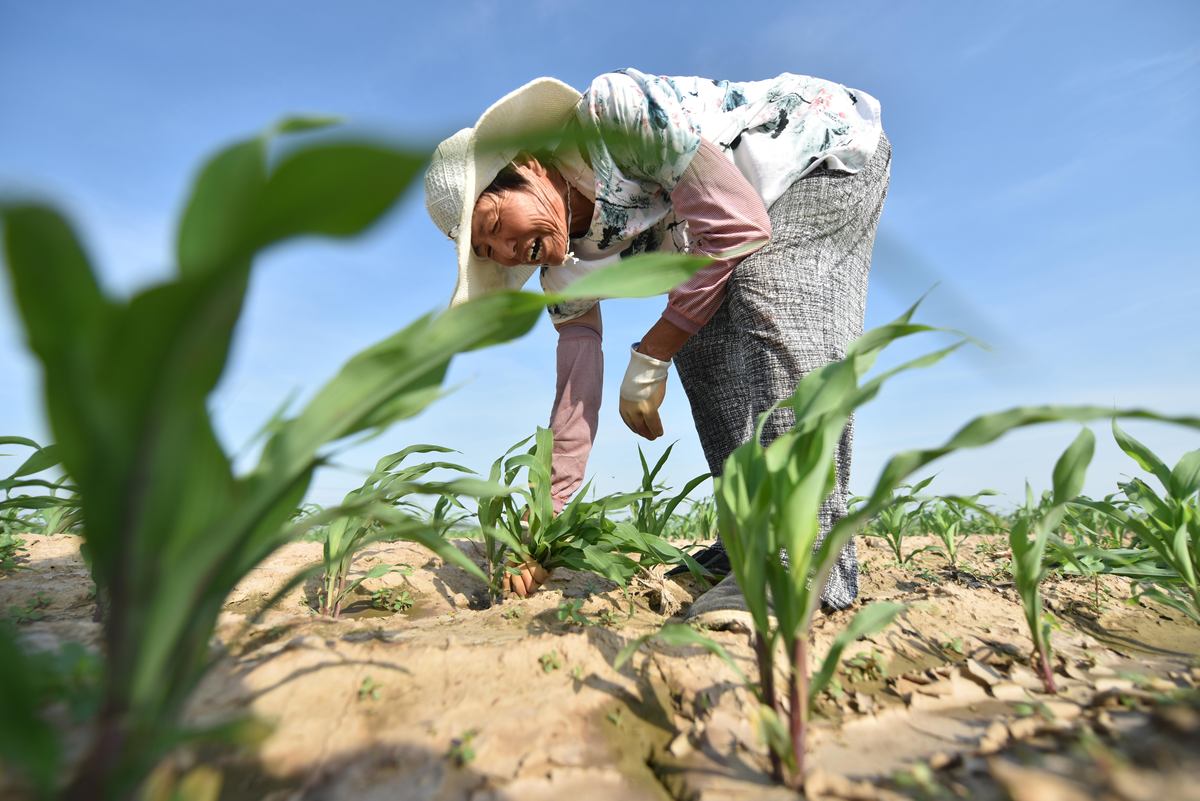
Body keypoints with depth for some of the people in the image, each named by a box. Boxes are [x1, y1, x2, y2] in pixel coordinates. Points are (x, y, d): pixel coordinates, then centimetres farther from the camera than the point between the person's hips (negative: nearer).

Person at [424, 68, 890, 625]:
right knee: (698, 344, -9)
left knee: (773, 307, -31)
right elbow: (576, 392, -11)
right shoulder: (567, 269, -9)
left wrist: (649, 358, -29)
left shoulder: (613, 111, -29)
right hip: (769, 210, 6)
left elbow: (740, 225, -31)